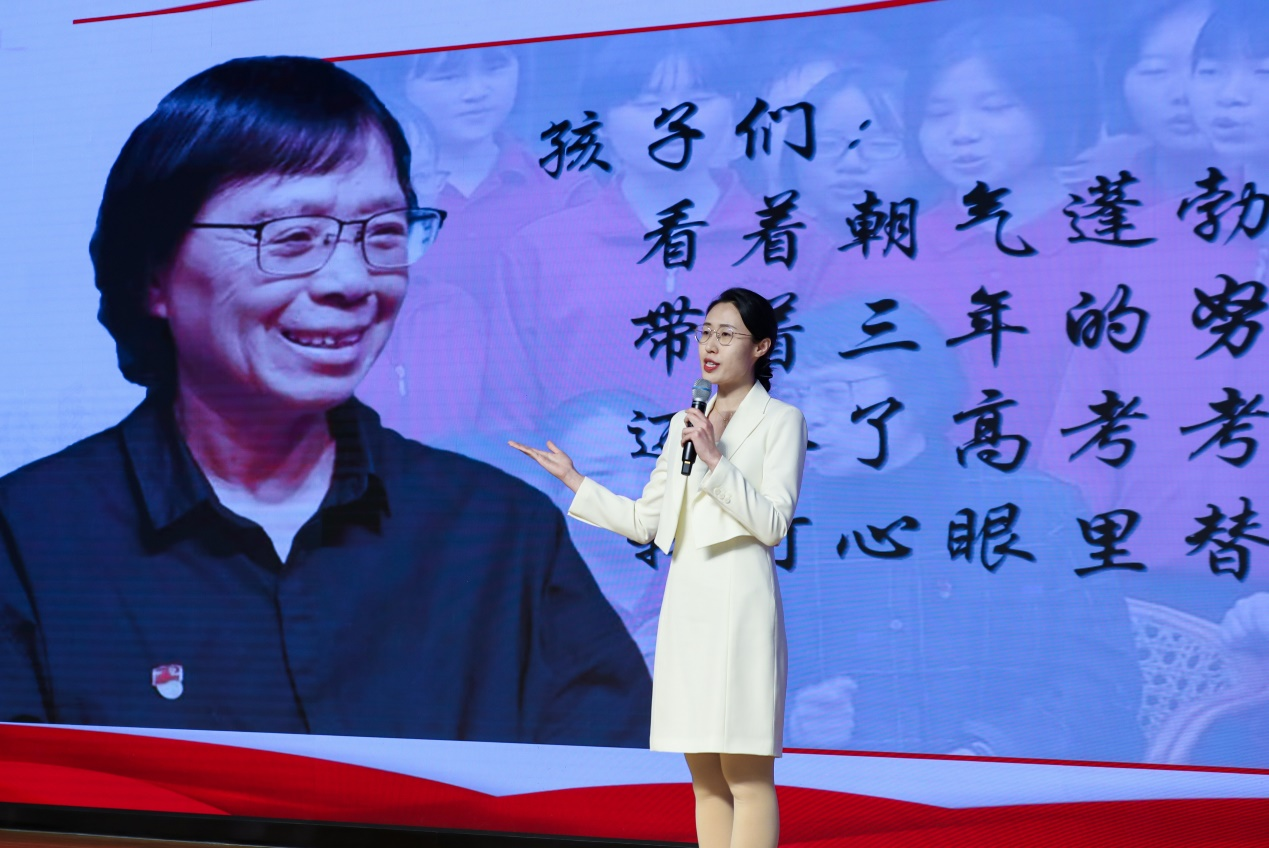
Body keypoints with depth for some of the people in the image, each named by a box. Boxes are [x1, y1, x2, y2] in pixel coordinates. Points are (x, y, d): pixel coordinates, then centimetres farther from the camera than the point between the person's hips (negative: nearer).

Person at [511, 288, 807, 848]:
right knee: (704, 776, 8)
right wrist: (573, 480, 18)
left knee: (746, 774, -8)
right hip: (686, 601, 7)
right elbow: (645, 523, 18)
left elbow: (773, 524, -10)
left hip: (739, 599, -7)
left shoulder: (781, 420, 0)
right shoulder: (684, 424, 17)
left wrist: (715, 459, -17)